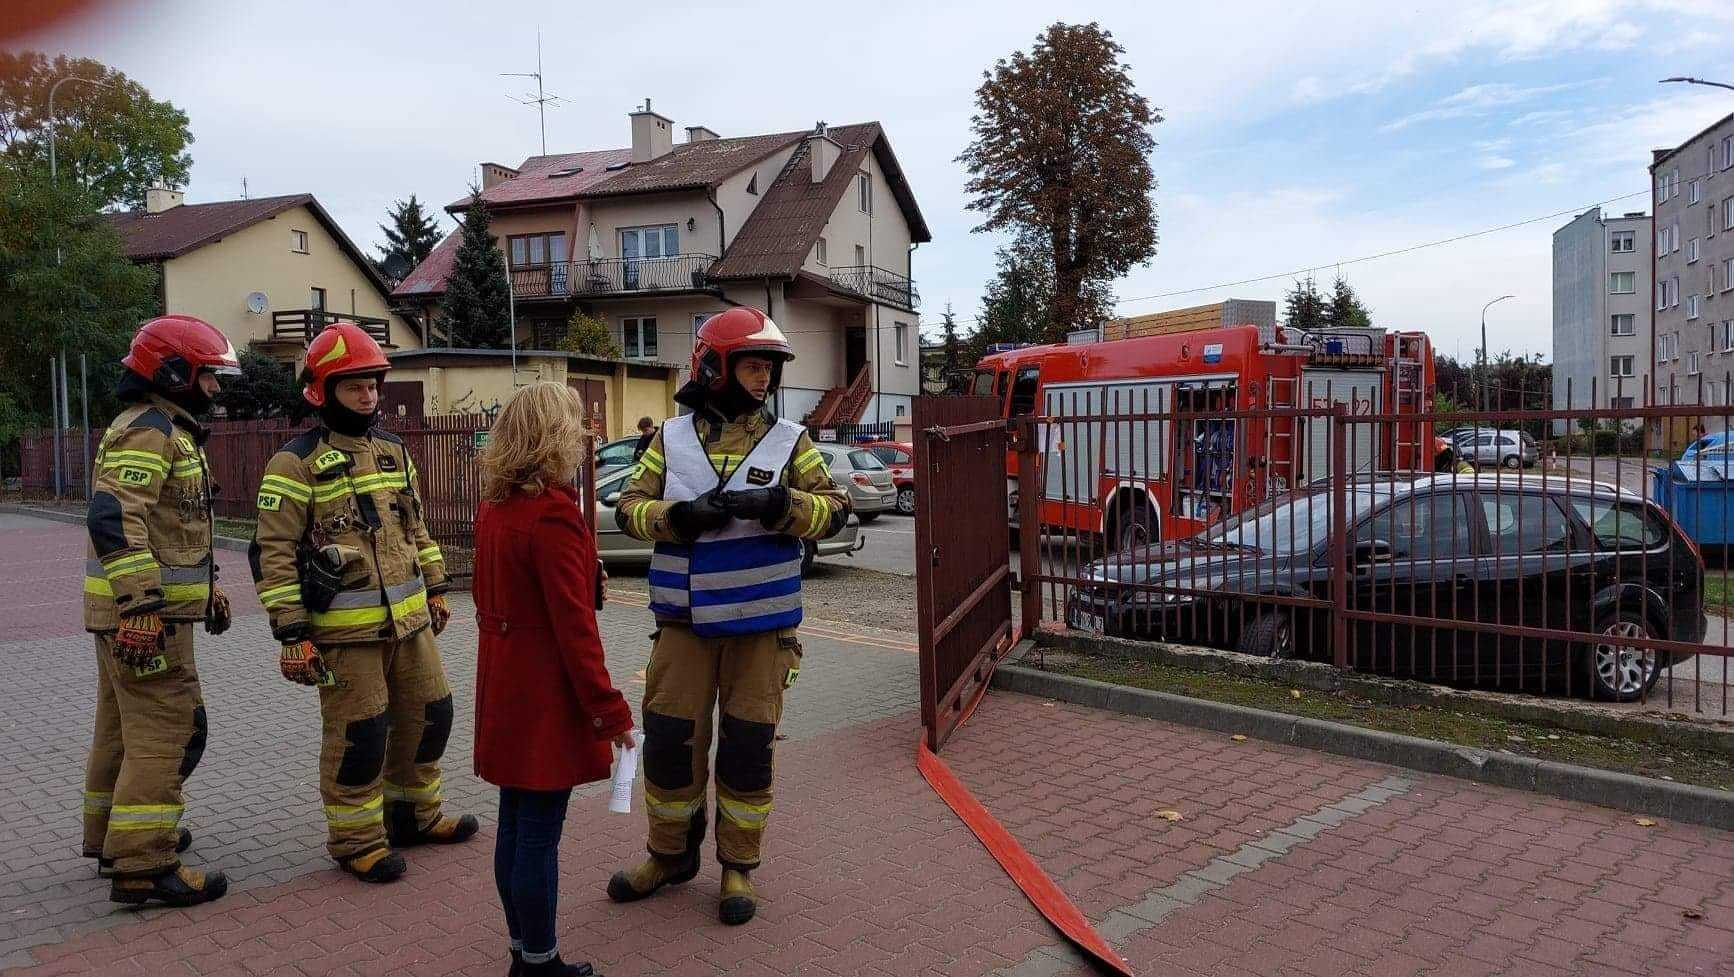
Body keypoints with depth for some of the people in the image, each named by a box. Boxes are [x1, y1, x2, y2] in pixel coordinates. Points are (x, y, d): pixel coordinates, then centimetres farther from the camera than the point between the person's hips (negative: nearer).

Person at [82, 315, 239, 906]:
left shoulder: (169, 431, 19)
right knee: (166, 732, -8)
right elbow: (114, 520, -26)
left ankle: (111, 837, 34)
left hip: (135, 613, 11)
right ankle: (142, 866, -3)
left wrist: (209, 588, 30)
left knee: (123, 727, 20)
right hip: (145, 614, -11)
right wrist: (142, 604, -29)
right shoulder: (149, 431, -14)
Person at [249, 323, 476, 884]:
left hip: (408, 619, 7)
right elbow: (273, 553, -11)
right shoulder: (297, 462, -9)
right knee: (358, 733, 0)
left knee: (427, 714, 15)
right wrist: (291, 634, -14)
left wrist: (435, 590, 19)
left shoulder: (393, 450, 12)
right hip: (344, 628, -7)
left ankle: (414, 813, 33)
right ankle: (356, 840, 17)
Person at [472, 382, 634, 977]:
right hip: (547, 695, -9)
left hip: (503, 684, 9)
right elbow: (573, 625, -22)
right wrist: (610, 710, -16)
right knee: (539, 835, 2)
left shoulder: (494, 507, 7)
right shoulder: (553, 512, -21)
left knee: (515, 826, 17)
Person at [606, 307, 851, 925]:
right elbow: (630, 509, 0)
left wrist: (779, 504, -24)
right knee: (669, 740, 8)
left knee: (747, 747, 6)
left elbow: (834, 509, -6)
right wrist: (679, 516, -20)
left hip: (761, 625, -1)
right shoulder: (671, 440, 3)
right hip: (685, 623, 1)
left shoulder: (788, 441, -1)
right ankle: (671, 854, 30)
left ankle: (738, 865, 24)